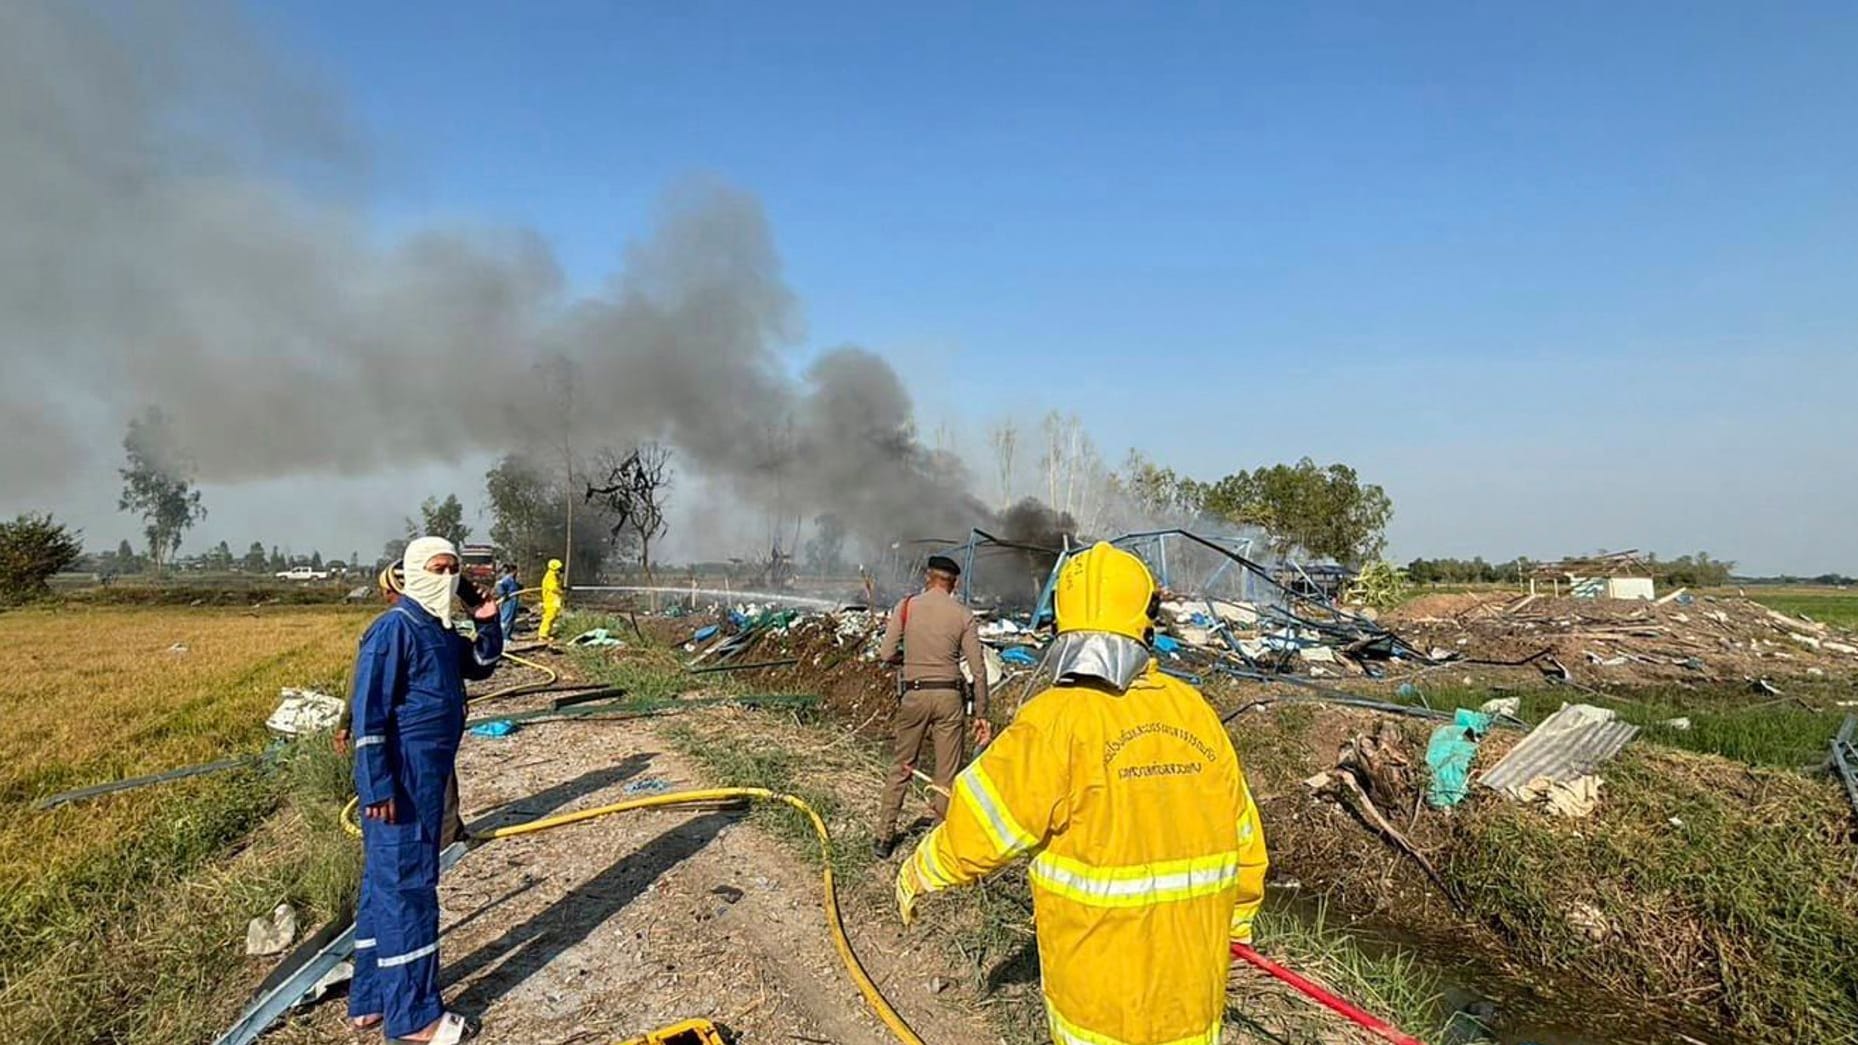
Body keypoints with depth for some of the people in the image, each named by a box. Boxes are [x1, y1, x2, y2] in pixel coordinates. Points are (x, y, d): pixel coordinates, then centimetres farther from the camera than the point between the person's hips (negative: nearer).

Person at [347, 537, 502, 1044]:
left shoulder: (440, 631, 10)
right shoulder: (394, 628, -17)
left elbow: (480, 665, 25)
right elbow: (368, 711, -20)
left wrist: (489, 625, 5)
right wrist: (378, 786, -22)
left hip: (429, 777, 10)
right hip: (401, 781, -10)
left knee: (386, 885, 17)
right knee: (407, 886, -2)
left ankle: (370, 1000, 30)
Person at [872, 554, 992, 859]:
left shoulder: (907, 606, -1)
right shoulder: (963, 615, 0)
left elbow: (886, 654, -4)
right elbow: (978, 670, -2)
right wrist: (981, 715, 5)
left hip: (914, 695, 0)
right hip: (949, 697, 0)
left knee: (900, 768, 14)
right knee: (947, 776, 7)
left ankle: (884, 837, 21)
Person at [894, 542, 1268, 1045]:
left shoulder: (1057, 720, -20)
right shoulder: (1195, 711, -5)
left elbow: (981, 824, -15)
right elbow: (1240, 833, 5)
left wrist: (919, 873, 4)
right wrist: (1238, 918, 22)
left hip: (1100, 971, -4)